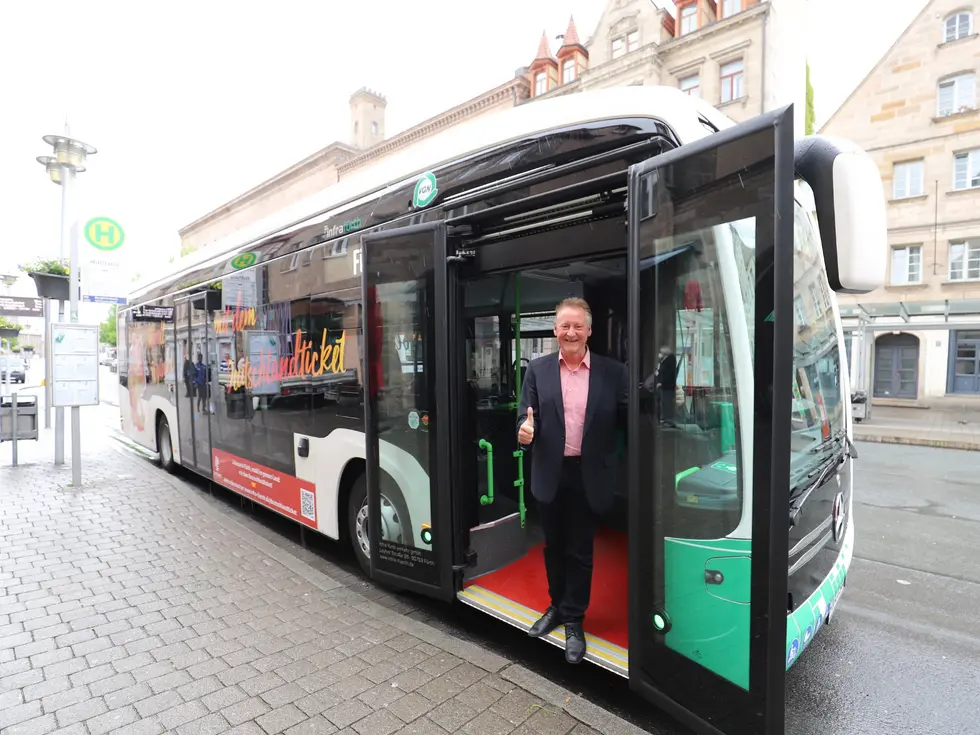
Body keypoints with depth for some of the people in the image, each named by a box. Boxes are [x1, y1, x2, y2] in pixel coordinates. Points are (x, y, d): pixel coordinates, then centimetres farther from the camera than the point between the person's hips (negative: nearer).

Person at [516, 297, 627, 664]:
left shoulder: (613, 372, -3)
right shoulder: (538, 369, 0)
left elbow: (628, 420, -4)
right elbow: (526, 415, -2)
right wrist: (525, 429, -23)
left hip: (588, 475, -1)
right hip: (550, 473, 2)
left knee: (580, 551, 12)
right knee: (554, 547, 19)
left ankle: (574, 620, 34)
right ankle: (557, 606, 43)